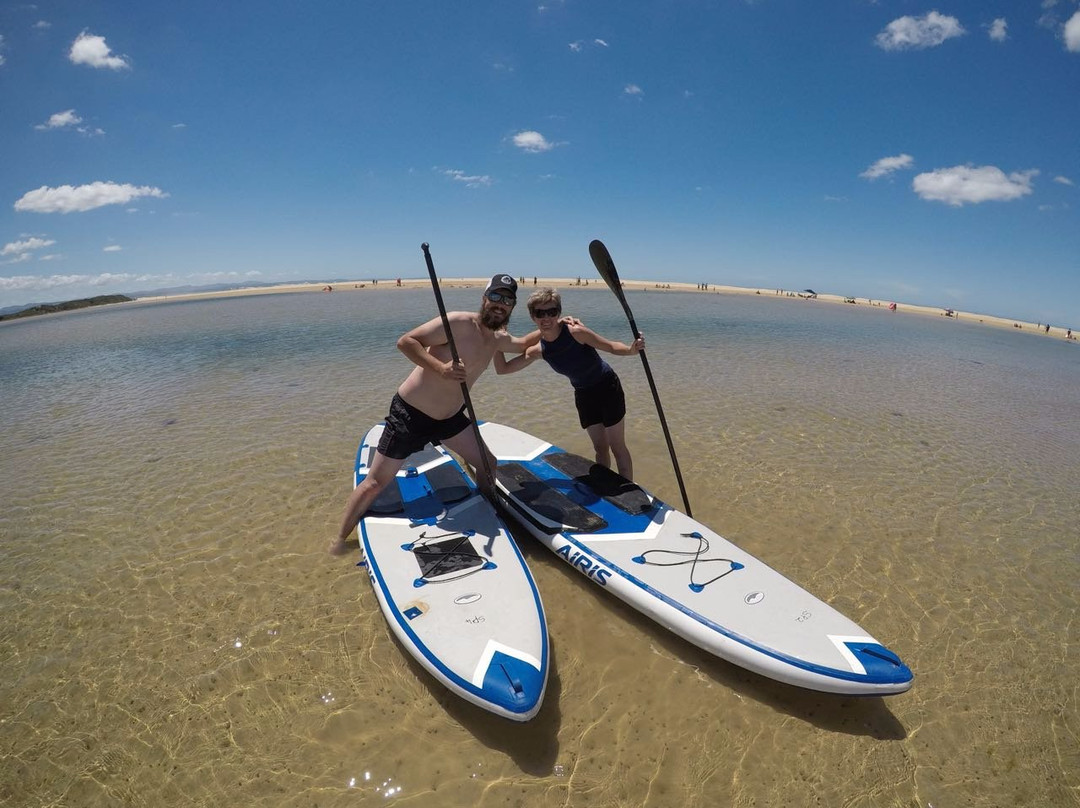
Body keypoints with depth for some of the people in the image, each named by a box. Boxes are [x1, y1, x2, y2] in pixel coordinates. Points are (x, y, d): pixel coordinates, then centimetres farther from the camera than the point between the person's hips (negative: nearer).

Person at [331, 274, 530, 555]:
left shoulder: (498, 340, 2)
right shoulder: (458, 322, -22)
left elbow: (527, 345, 21)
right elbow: (406, 341, -24)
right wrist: (440, 368, -35)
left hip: (449, 417, 7)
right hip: (409, 413, -7)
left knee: (488, 464, 12)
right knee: (375, 483, 0)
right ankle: (340, 539, 20)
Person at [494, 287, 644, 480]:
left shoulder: (575, 331, -26)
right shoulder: (539, 350, -11)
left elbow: (611, 346, -22)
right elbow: (502, 368, -5)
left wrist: (631, 349, -42)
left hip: (608, 387, -4)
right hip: (583, 394, 5)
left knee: (617, 446, 3)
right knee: (600, 448, 15)